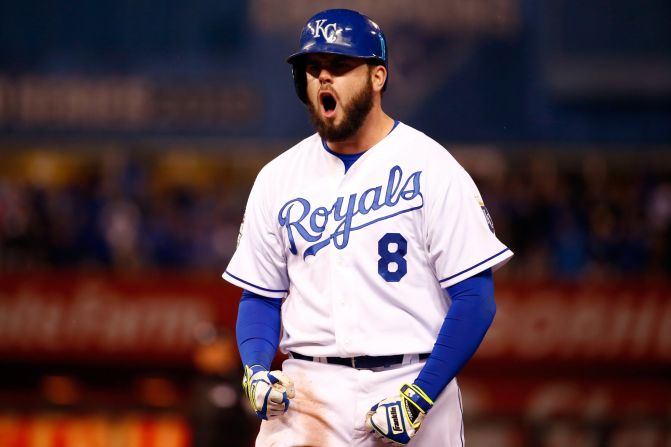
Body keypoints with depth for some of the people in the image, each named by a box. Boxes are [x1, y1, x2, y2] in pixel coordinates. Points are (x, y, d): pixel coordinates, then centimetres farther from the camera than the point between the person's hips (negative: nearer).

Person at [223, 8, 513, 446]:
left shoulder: (431, 168, -2)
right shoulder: (277, 178, 11)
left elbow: (476, 299, -6)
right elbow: (260, 296, 16)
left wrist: (420, 397, -15)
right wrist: (256, 372, -4)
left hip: (412, 382, -2)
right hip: (309, 391, 2)